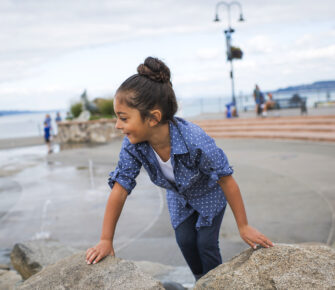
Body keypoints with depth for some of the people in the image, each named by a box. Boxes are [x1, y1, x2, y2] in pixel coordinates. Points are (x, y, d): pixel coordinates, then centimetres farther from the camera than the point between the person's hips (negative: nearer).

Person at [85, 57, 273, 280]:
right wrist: (106, 241, -22)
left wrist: (244, 227, -22)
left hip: (209, 193, -4)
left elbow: (226, 180, -32)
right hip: (179, 196, 4)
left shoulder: (195, 140, -45)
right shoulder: (132, 145, -32)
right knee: (185, 241, 7)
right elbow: (120, 189, -23)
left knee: (206, 243, -4)